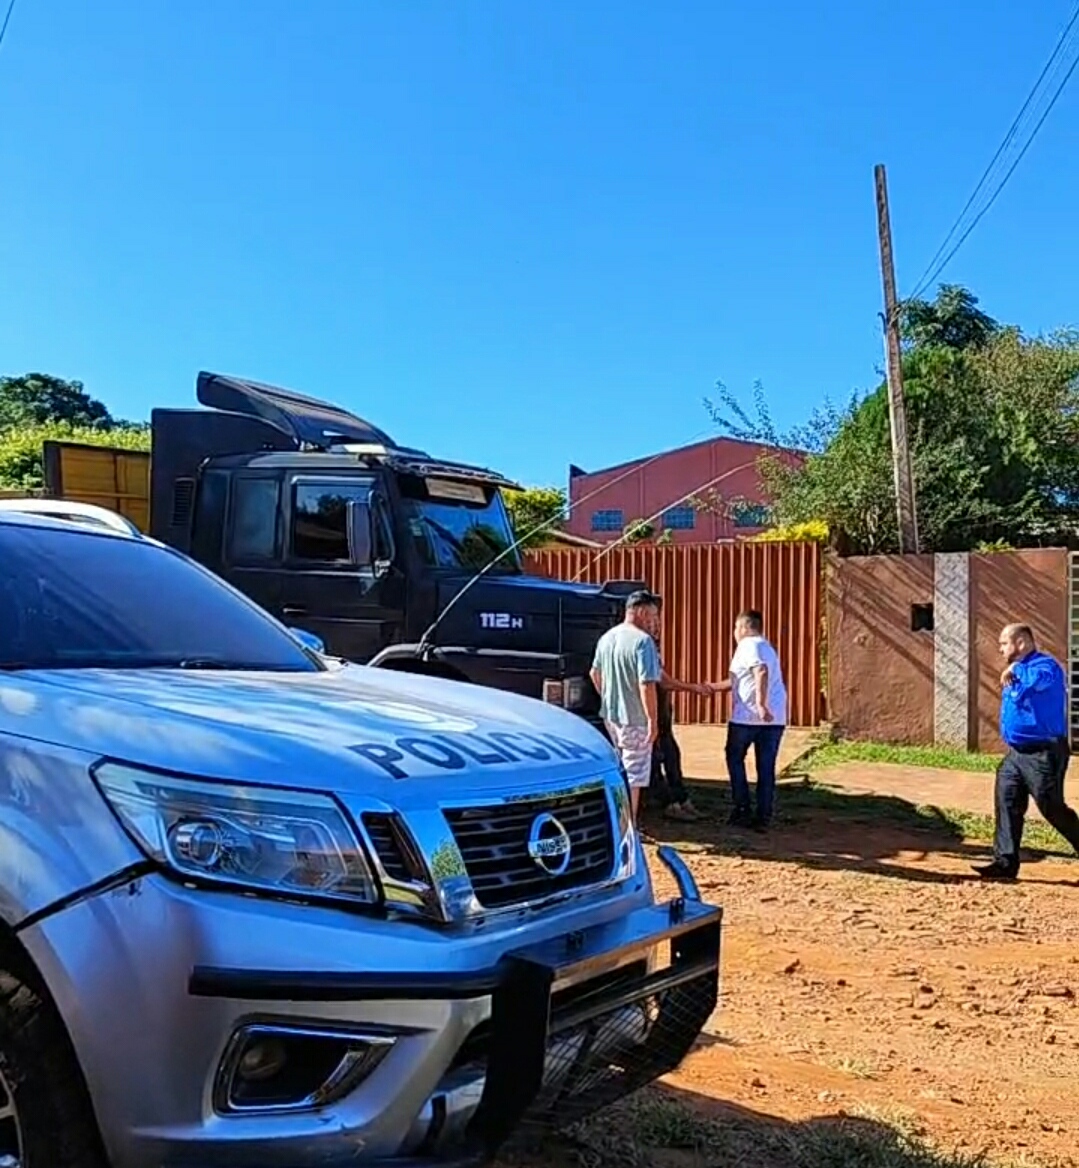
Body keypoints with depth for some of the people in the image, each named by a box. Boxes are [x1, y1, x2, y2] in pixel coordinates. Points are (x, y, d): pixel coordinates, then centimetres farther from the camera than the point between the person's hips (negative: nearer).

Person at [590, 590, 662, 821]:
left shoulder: (607, 637, 7)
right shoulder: (642, 640, -19)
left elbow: (595, 673, 18)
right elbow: (646, 684, -24)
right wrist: (653, 719, -19)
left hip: (610, 715, 8)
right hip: (634, 718, -8)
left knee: (620, 772, 22)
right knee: (634, 776, 1)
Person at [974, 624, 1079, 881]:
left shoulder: (1046, 665, -16)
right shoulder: (1019, 671, 15)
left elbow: (1036, 680, -40)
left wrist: (1015, 669, -25)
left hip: (1044, 754, -9)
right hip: (1016, 753, 9)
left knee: (1053, 809, -2)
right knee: (1007, 805, 4)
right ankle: (1006, 861, 7)